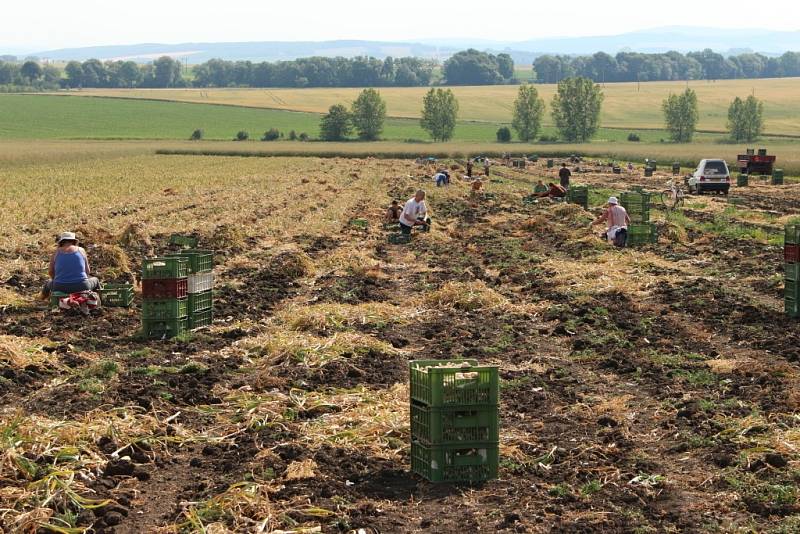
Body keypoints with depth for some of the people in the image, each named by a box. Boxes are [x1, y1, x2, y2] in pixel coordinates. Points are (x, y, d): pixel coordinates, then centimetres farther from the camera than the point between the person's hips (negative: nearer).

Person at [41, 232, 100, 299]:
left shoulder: (57, 252, 5)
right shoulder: (81, 250, 4)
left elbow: (50, 272, 9)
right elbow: (88, 271, 9)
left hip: (60, 288, 1)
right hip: (81, 288, -1)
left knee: (50, 282, 38)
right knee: (95, 280, 34)